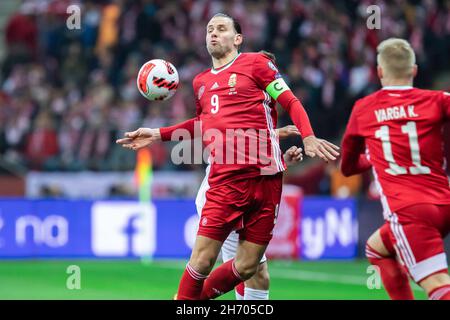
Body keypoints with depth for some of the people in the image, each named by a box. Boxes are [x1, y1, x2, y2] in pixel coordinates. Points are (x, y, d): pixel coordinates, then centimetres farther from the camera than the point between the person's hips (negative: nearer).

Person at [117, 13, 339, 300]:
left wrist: (308, 137, -16)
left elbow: (291, 103, 1)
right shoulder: (201, 82, 18)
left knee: (247, 267, 1)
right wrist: (158, 135, 29)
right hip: (224, 179, 3)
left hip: (265, 176, -2)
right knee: (203, 260, -10)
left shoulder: (255, 63, 4)